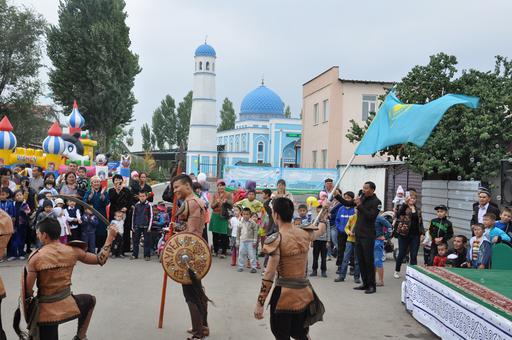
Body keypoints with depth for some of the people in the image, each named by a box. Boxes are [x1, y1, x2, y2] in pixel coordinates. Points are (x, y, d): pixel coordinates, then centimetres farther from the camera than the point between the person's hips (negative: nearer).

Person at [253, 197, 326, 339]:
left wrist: (260, 303, -14)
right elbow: (322, 229, 25)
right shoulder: (305, 233, 1)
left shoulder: (276, 239, -15)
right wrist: (324, 211, 44)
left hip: (284, 295, -5)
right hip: (304, 293, 5)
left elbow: (269, 275, -18)